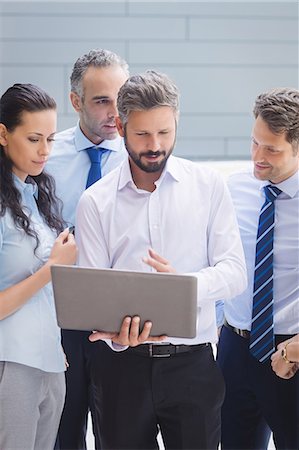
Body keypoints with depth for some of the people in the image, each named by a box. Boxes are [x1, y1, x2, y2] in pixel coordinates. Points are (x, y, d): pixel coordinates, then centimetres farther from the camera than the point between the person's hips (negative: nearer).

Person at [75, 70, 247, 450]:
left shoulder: (208, 186, 2)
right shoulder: (95, 202, 1)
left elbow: (234, 272, -2)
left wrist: (184, 283, -22)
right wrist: (116, 334, -23)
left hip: (192, 362, 0)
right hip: (121, 364, 0)